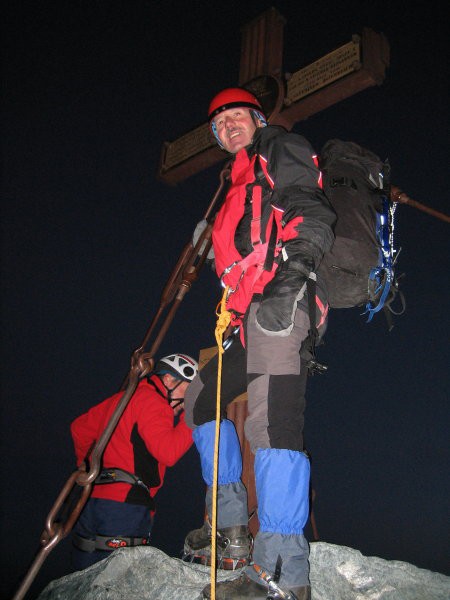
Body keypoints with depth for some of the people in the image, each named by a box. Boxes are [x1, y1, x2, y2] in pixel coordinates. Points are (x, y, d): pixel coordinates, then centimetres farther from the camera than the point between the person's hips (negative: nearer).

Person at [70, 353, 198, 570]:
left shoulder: (123, 397, 20)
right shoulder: (151, 400, -7)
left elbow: (80, 427, 27)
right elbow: (168, 452, -18)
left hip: (92, 501, 9)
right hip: (124, 505, -9)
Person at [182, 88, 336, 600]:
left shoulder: (280, 150, 12)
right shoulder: (242, 185, 36)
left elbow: (312, 210, -7)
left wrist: (297, 260, -23)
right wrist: (232, 311, 22)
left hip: (281, 295, -10)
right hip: (254, 314, 10)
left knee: (270, 421, -24)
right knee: (202, 397, 15)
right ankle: (232, 534, 17)